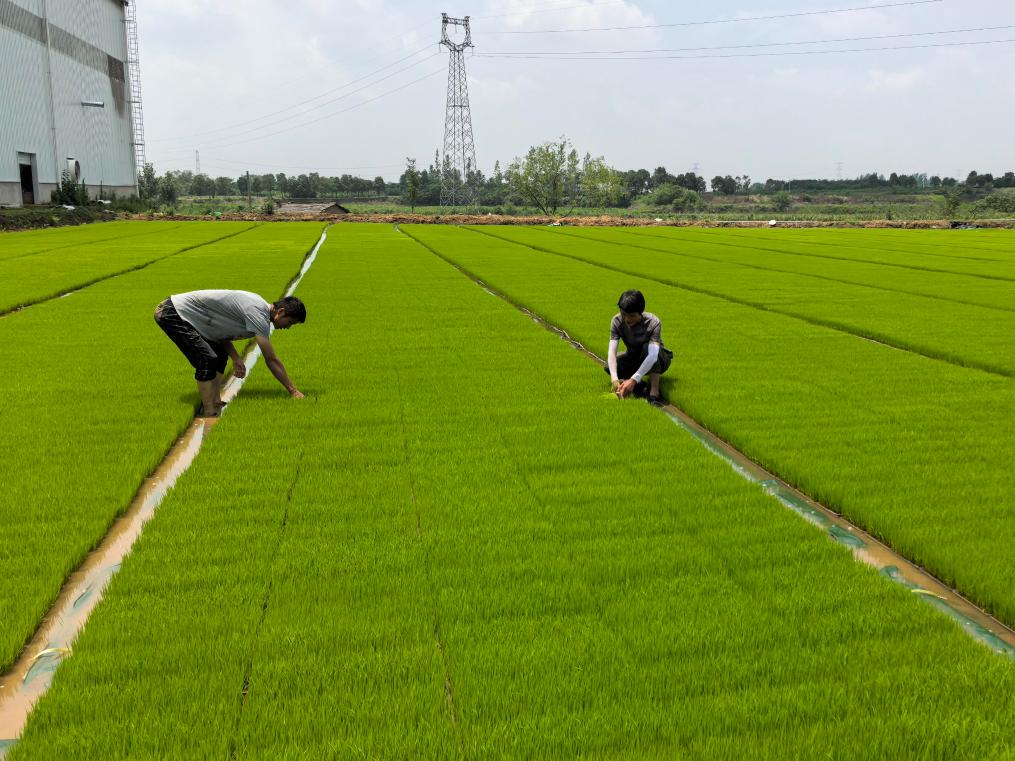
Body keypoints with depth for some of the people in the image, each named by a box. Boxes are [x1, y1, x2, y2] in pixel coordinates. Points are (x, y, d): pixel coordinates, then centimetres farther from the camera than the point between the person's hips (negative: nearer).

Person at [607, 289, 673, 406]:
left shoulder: (653, 323, -31)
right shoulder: (617, 321, -22)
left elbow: (653, 355, -44)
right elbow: (612, 352, -31)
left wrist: (633, 380, -55)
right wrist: (614, 379, -48)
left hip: (658, 361, -3)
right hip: (634, 358, 3)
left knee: (647, 347, -38)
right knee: (609, 367, -26)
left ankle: (655, 392, -35)